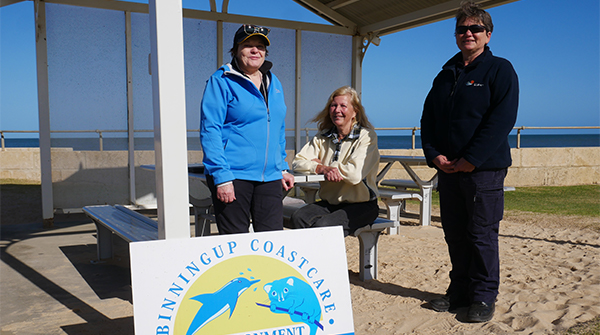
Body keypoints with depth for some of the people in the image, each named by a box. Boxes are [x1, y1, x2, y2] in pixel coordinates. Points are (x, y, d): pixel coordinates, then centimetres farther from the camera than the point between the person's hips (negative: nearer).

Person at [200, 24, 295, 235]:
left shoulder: (273, 83, 16)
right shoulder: (221, 81, -3)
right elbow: (209, 132, -10)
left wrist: (283, 168, 18)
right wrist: (221, 177, -17)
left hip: (269, 176, 6)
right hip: (232, 175, -5)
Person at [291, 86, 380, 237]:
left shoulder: (367, 136, -6)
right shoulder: (323, 137, 11)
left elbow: (355, 174, -21)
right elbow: (297, 162, -1)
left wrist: (322, 165, -8)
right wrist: (322, 169, -20)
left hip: (361, 205, -5)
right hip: (329, 203, 5)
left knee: (324, 225, -31)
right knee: (298, 218, -23)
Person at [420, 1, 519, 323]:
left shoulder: (500, 70, 0)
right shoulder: (445, 75, 17)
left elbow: (501, 119, -12)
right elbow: (428, 117, 14)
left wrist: (471, 160, -17)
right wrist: (434, 154, -3)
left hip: (484, 169, -5)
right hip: (448, 169, 6)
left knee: (482, 234, -1)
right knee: (454, 233, 10)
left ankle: (484, 297, 12)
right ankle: (459, 291, 22)